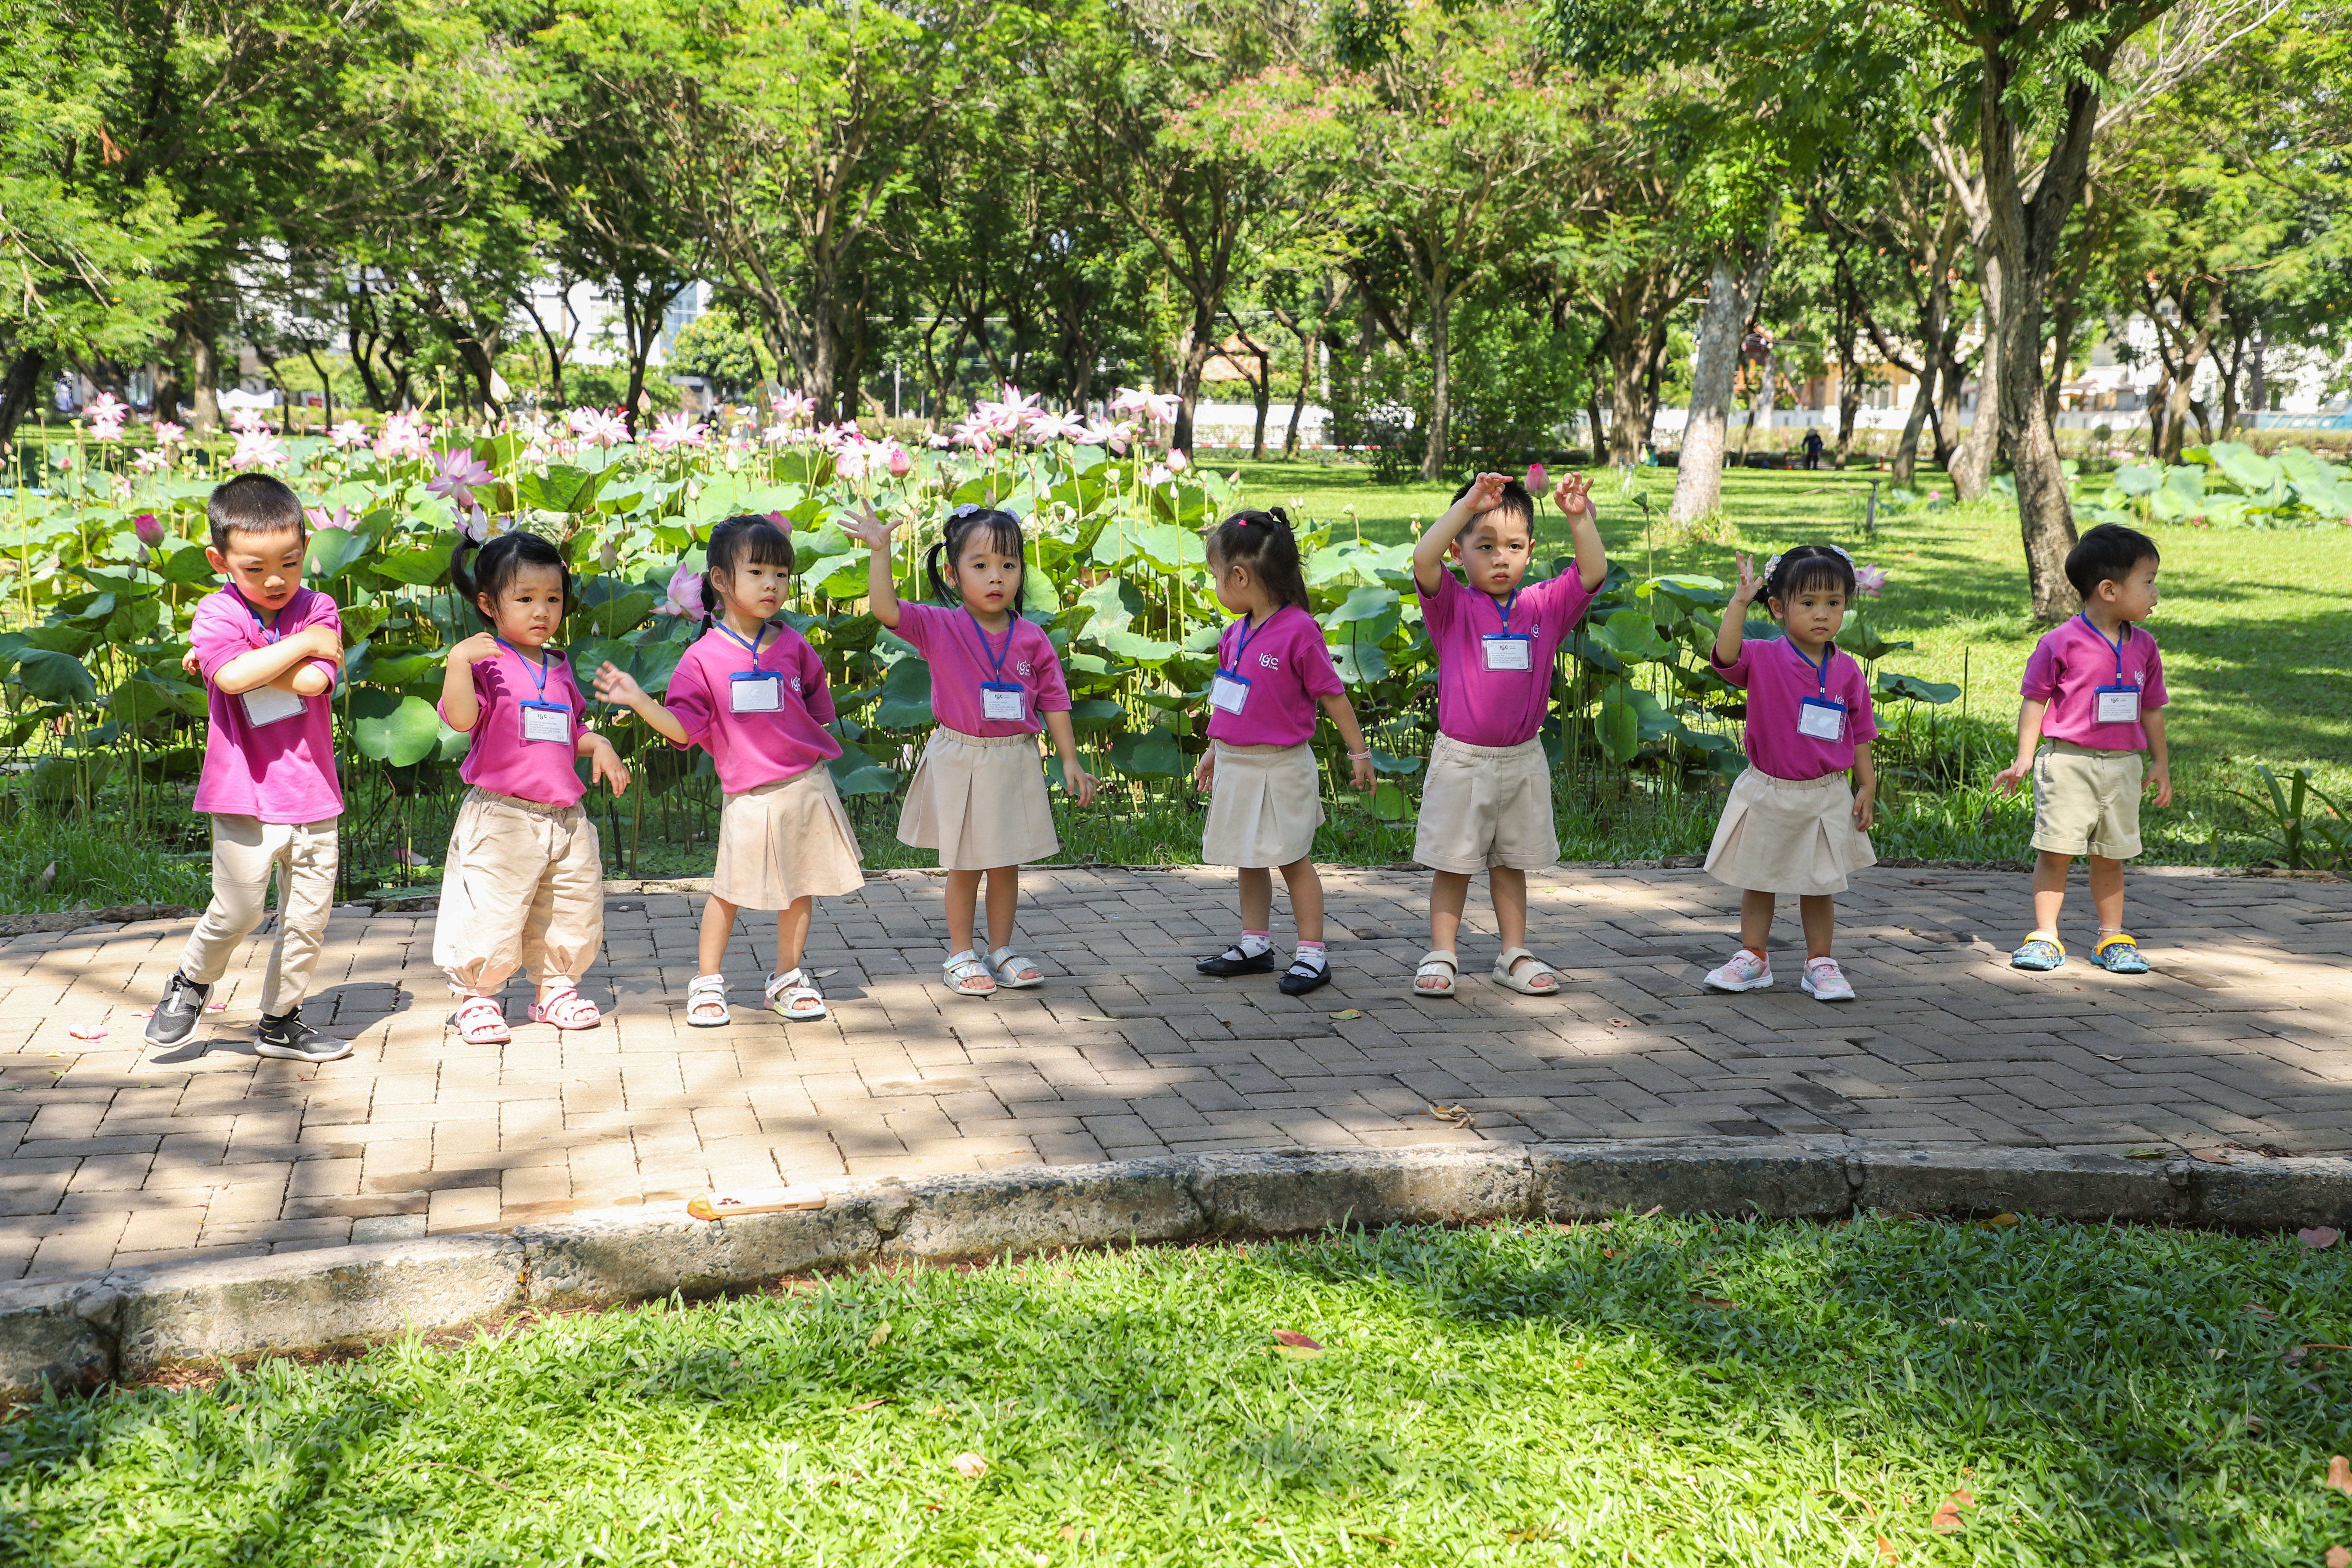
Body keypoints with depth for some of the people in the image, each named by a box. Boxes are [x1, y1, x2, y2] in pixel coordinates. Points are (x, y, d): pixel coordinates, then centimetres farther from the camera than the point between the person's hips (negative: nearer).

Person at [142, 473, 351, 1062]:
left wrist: (248, 661, -11)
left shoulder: (317, 609, 3)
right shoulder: (216, 614, -3)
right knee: (238, 909, -7)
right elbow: (233, 676, -24)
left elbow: (311, 682, -14)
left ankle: (280, 1021, 23)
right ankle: (192, 981, 22)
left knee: (309, 915, 7)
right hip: (246, 791, -3)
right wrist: (303, 643, -16)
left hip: (313, 789, 3)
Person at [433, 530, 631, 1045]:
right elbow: (461, 718, -22)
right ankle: (478, 997, 14)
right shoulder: (486, 662, -7)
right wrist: (457, 662, -31)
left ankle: (556, 988, 30)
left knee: (574, 911, 13)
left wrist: (598, 746, 5)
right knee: (492, 912, -4)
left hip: (565, 818, 6)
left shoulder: (559, 668, 14)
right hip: (501, 817, -6)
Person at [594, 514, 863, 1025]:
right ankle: (707, 980, 18)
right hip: (747, 793, -3)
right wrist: (638, 699, -19)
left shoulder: (793, 646, 3)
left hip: (806, 785, 3)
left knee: (802, 883, 9)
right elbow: (682, 729, -8)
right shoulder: (703, 658, -5)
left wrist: (806, 748, 6)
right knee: (731, 887, 1)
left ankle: (788, 977, 25)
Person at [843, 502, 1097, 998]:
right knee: (964, 866, 8)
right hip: (961, 762, -2)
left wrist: (1070, 760, 2)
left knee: (1007, 863, 13)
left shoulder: (1031, 638, -2)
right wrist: (879, 551, -33)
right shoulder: (939, 628, -10)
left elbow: (1053, 700, 4)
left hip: (1016, 762, 3)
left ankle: (1002, 950, 26)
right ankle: (961, 954, 21)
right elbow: (886, 609, -24)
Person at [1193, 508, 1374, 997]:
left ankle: (1312, 953, 7)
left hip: (1280, 767, -7)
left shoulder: (1298, 631, -17)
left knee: (1293, 859, 0)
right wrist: (1214, 750, 23)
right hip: (1236, 766, 7)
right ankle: (1255, 944, 26)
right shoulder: (1236, 633, 6)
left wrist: (1359, 752, -6)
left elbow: (1332, 694, -11)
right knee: (1249, 860, 15)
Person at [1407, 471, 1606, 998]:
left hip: (1523, 759, 3)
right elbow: (1423, 560, -25)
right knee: (1452, 864, 6)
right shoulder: (1451, 605, -7)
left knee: (1512, 862, 15)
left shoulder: (1544, 607, 2)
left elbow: (1593, 571, -9)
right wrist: (1467, 504, -32)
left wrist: (1579, 517, -23)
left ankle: (1514, 955, 24)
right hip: (1462, 759, -3)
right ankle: (1441, 956, 16)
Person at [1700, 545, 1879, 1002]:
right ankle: (1753, 959, 25)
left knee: (1821, 884, 10)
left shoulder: (1847, 670, -2)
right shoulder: (1763, 660, -9)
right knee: (1758, 881, 12)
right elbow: (1726, 655, -30)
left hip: (1826, 797, 1)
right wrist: (1740, 601, -33)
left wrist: (1867, 785, 2)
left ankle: (1820, 964, 22)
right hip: (1767, 793, -1)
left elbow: (1860, 734, 5)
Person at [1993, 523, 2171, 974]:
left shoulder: (2143, 646, 7)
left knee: (2110, 856, 11)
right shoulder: (2061, 643, -9)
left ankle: (2112, 939, 20)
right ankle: (2045, 937, 7)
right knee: (2056, 851, -1)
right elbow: (2034, 700, -4)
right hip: (2068, 762, -4)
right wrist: (2024, 758, -7)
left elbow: (2152, 710, 15)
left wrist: (2160, 763, 16)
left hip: (2122, 766, 4)